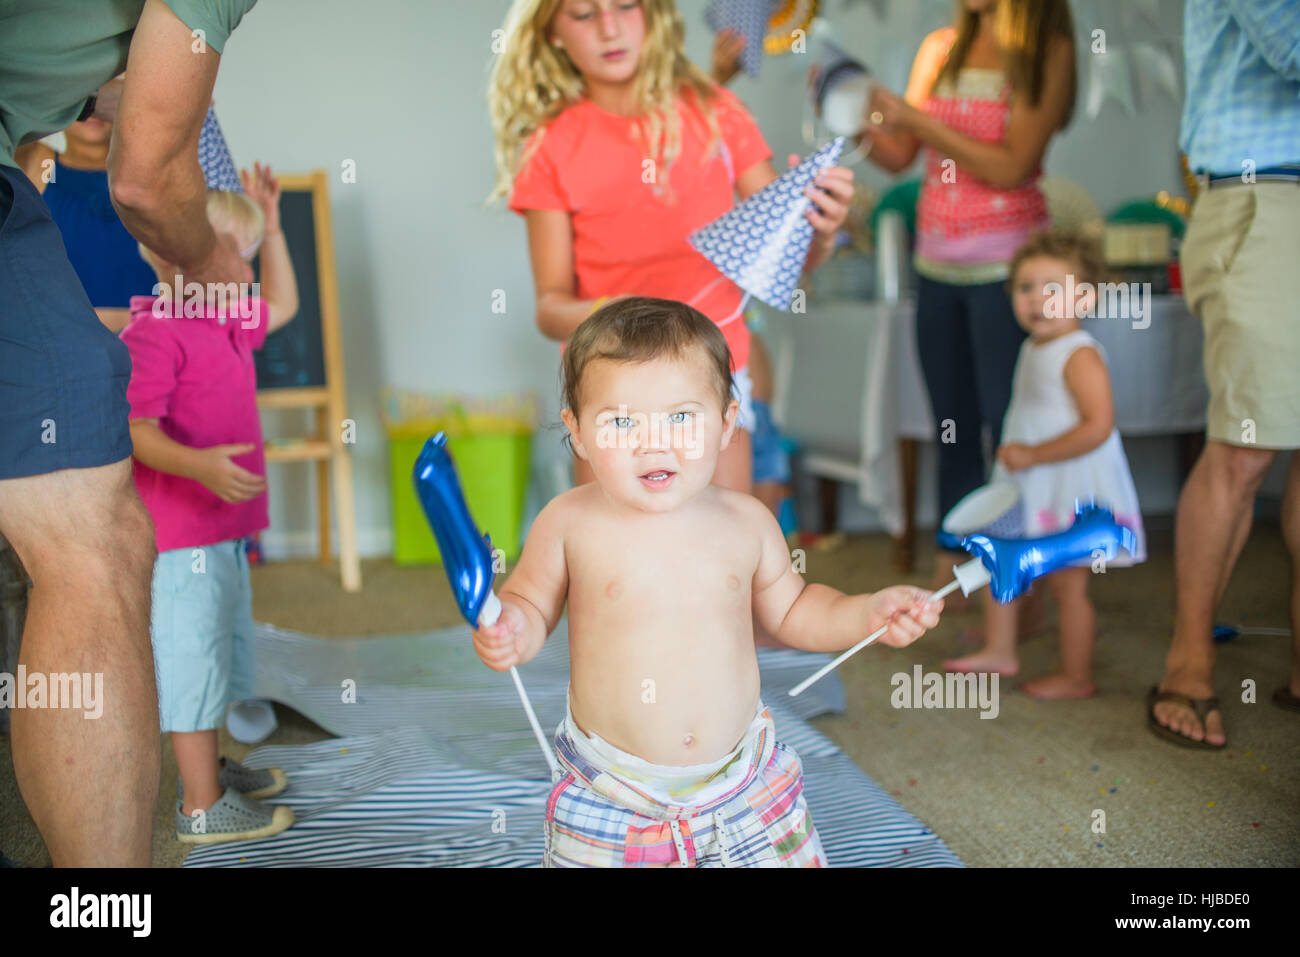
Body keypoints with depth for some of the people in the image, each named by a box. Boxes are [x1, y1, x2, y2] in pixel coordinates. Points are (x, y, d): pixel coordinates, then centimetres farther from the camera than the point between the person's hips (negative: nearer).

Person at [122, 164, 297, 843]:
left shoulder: (226, 323, 13)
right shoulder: (151, 334, -17)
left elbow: (282, 305, 31)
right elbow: (136, 430, -25)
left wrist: (270, 227, 23)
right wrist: (199, 464, -40)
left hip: (224, 525, 10)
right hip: (180, 534, -10)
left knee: (221, 652, 21)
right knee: (194, 656, -3)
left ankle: (208, 768, 37)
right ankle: (202, 806, 6)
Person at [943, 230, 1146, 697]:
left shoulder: (1080, 356, -19)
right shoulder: (1034, 348, 9)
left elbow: (1099, 426, -26)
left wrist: (1034, 454, -26)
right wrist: (1014, 454, 11)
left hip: (1072, 490, -9)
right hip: (1029, 487, 9)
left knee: (1068, 584, 1)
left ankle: (1076, 677, 15)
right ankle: (999, 650, 28)